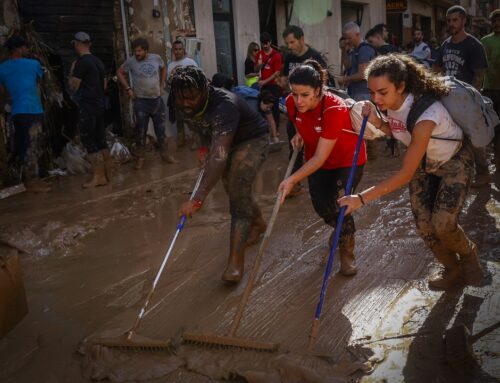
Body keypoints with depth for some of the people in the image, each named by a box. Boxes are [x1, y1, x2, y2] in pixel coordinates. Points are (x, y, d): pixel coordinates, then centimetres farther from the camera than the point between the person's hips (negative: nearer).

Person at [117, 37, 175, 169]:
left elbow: (163, 69, 17)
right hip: (141, 101, -2)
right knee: (141, 130, 3)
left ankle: (164, 154, 24)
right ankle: (140, 157, 14)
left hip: (157, 99, 3)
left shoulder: (156, 58, -2)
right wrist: (128, 88, -3)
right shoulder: (131, 61, -8)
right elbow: (120, 72, 4)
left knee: (160, 129, 11)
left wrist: (162, 86, 10)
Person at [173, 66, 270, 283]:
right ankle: (257, 223, 46)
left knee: (238, 189, -23)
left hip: (253, 140, -7)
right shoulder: (185, 106, -17)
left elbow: (219, 156, -51)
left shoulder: (224, 105, -41)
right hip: (226, 141, 8)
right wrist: (204, 146, -5)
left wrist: (198, 199, -56)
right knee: (233, 189, 15)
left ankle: (236, 260, -21)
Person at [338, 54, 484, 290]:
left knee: (442, 224, -19)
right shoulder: (390, 102, -19)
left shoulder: (425, 113, -40)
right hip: (424, 162, 6)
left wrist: (362, 198, -38)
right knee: (424, 226, -2)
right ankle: (453, 271, 24)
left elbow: (405, 174, -37)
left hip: (454, 161, -6)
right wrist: (376, 122, -19)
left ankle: (468, 253, 17)